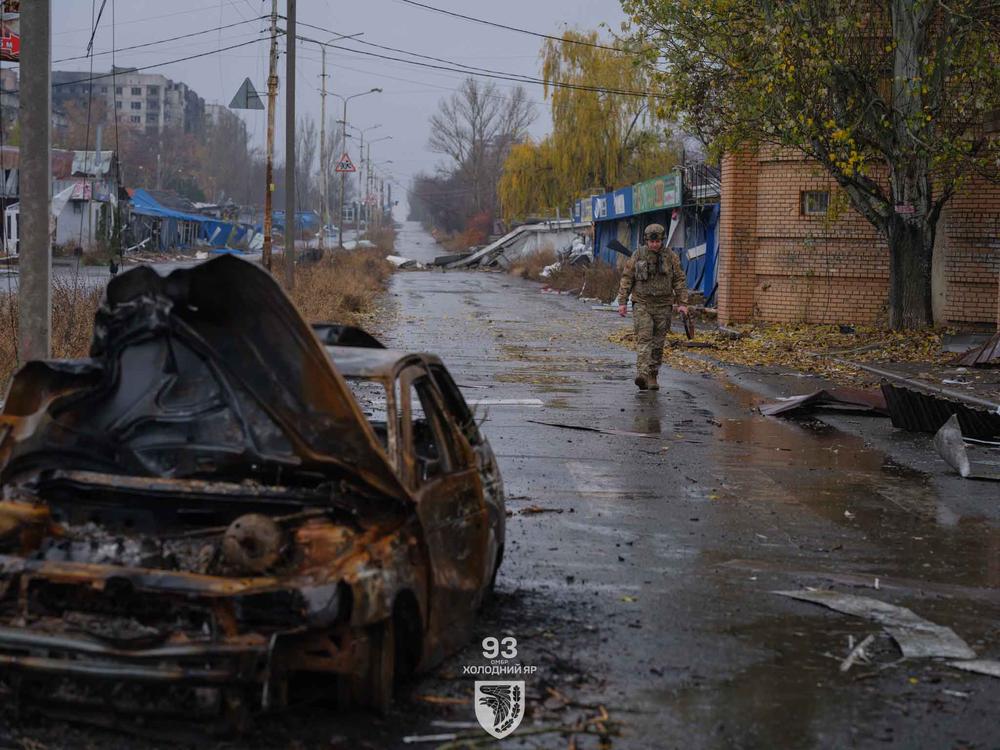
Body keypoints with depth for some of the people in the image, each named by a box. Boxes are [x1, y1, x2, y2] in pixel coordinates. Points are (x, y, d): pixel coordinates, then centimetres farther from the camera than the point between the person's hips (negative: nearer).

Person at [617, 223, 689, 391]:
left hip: (663, 306, 1)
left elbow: (680, 280, 3)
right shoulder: (638, 255, 0)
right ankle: (642, 374, -26)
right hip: (642, 304, -1)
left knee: (658, 344, 5)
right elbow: (626, 279, 3)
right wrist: (622, 302, -3)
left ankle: (652, 377, 14)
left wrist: (682, 303, -5)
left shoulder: (671, 256, 1)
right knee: (644, 339, -14)